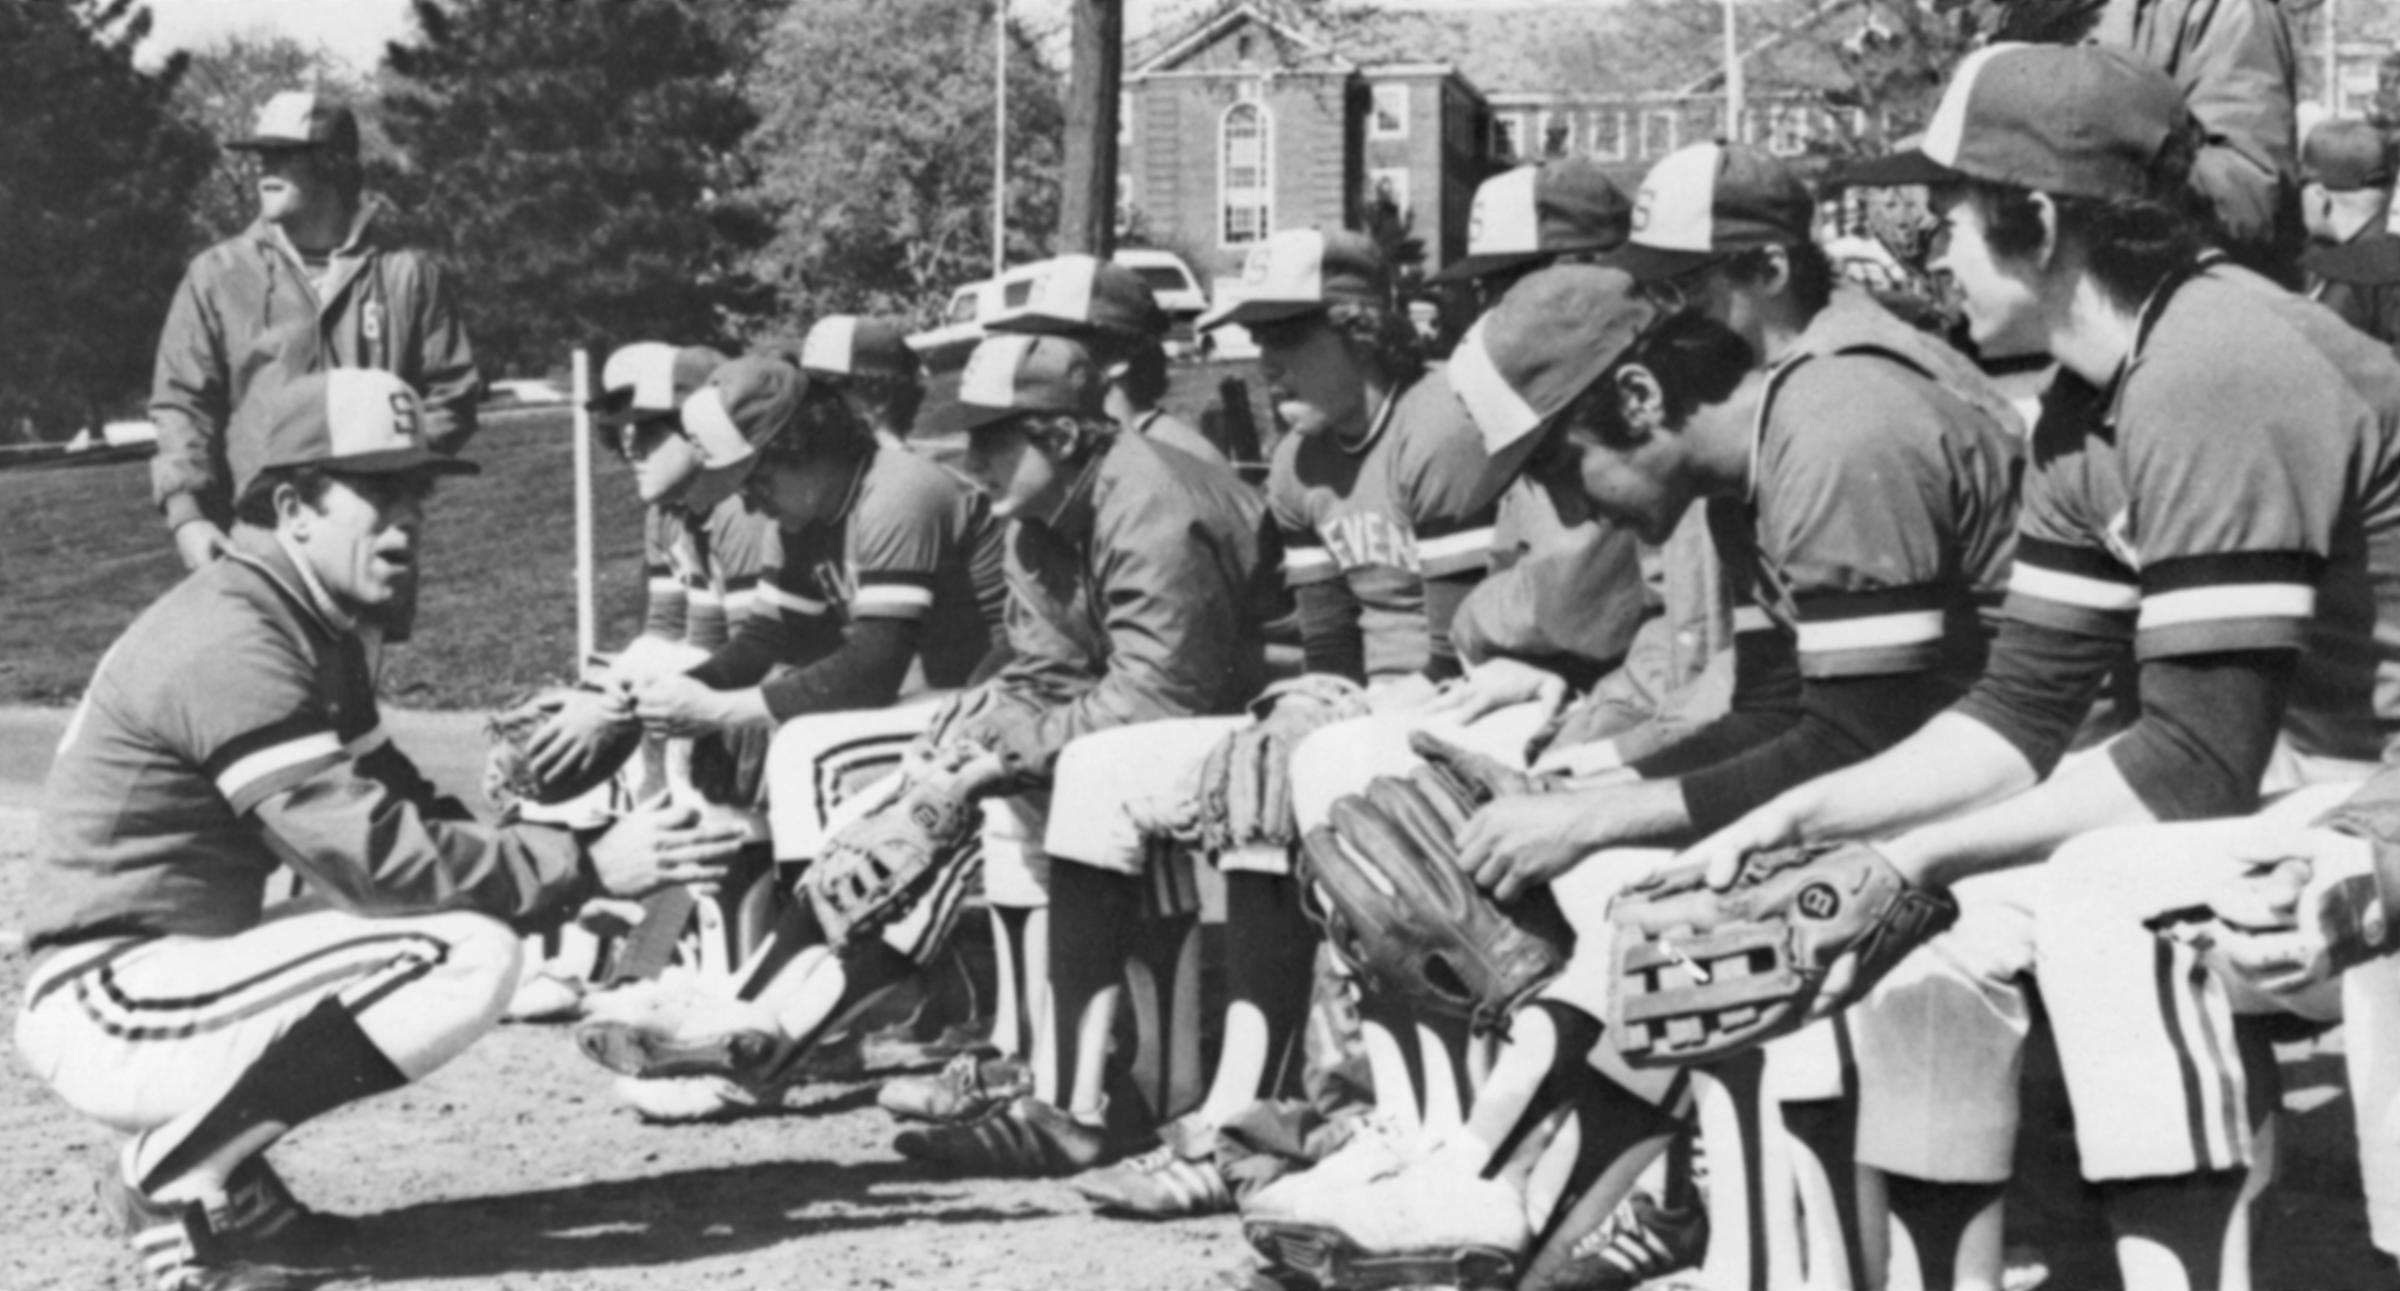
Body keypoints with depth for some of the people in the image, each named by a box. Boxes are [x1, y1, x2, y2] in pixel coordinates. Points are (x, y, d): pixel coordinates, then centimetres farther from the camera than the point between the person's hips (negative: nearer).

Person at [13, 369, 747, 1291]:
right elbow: (373, 856, -23)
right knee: (465, 957, -21)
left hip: (180, 964, 10)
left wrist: (578, 857, -2)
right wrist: (586, 868, -19)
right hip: (106, 1009, -10)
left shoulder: (314, 629, 12)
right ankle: (170, 1179, -10)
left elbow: (399, 810, 13)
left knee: (478, 913, 9)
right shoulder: (231, 643, -19)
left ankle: (223, 1167, 7)